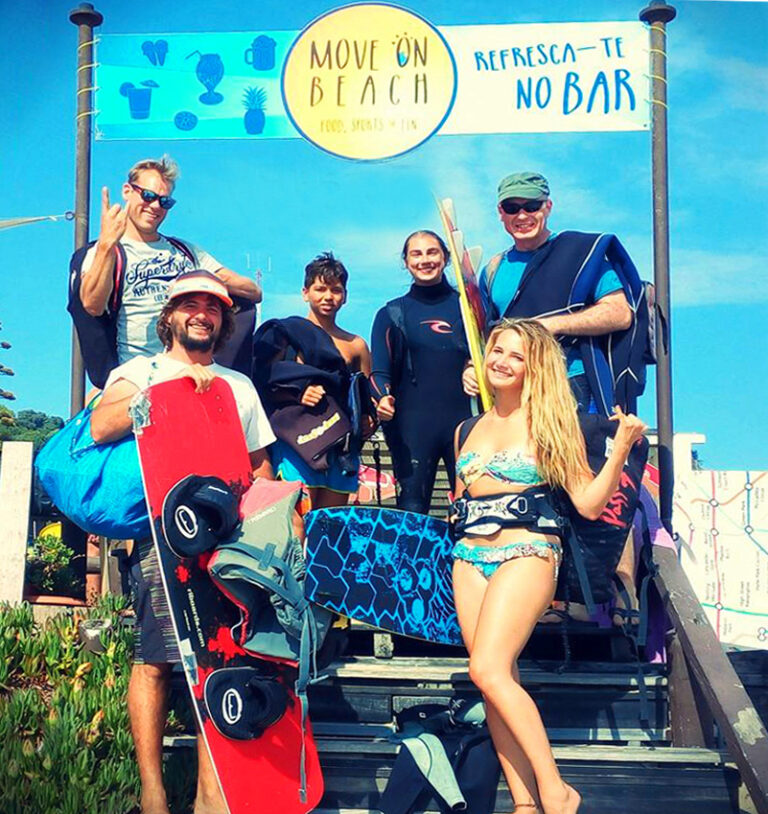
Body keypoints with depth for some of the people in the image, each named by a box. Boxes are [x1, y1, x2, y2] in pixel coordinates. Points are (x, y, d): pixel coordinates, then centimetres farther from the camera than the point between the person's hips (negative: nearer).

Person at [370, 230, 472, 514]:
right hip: (412, 424, -1)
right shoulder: (393, 313, 10)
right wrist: (382, 398, -16)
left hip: (464, 419, 1)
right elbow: (379, 371, 4)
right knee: (412, 507, -2)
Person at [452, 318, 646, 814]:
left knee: (489, 670, -20)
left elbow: (589, 504, -4)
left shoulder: (550, 424, 3)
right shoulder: (467, 430, 16)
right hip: (471, 558, 5)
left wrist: (622, 447, -12)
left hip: (527, 554, -5)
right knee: (501, 681, -2)